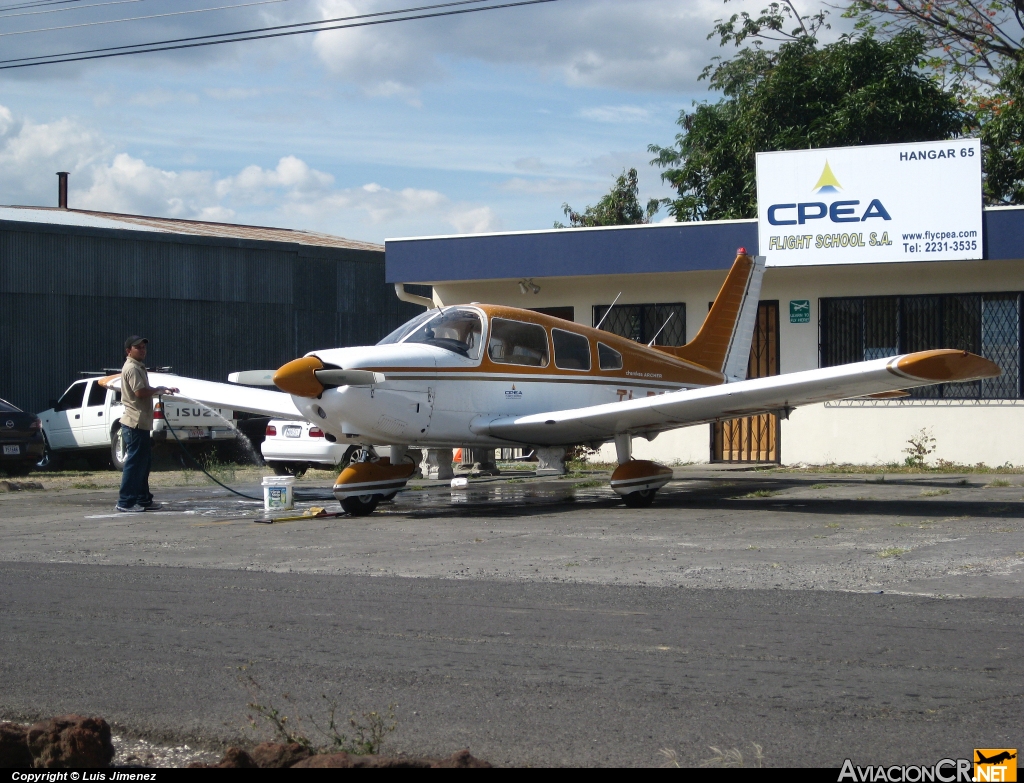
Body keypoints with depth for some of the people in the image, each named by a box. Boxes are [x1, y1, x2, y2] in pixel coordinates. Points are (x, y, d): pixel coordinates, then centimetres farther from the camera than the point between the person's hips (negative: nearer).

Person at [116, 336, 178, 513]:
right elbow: (140, 392, -22)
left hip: (141, 423, 11)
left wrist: (163, 391, 16)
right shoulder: (132, 368, -12)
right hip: (135, 423, -11)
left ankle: (143, 499, 19)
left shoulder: (138, 367, 21)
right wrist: (158, 389, -7)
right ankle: (125, 502, -8)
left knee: (144, 462, 14)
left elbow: (145, 391, 28)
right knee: (134, 463, -9)